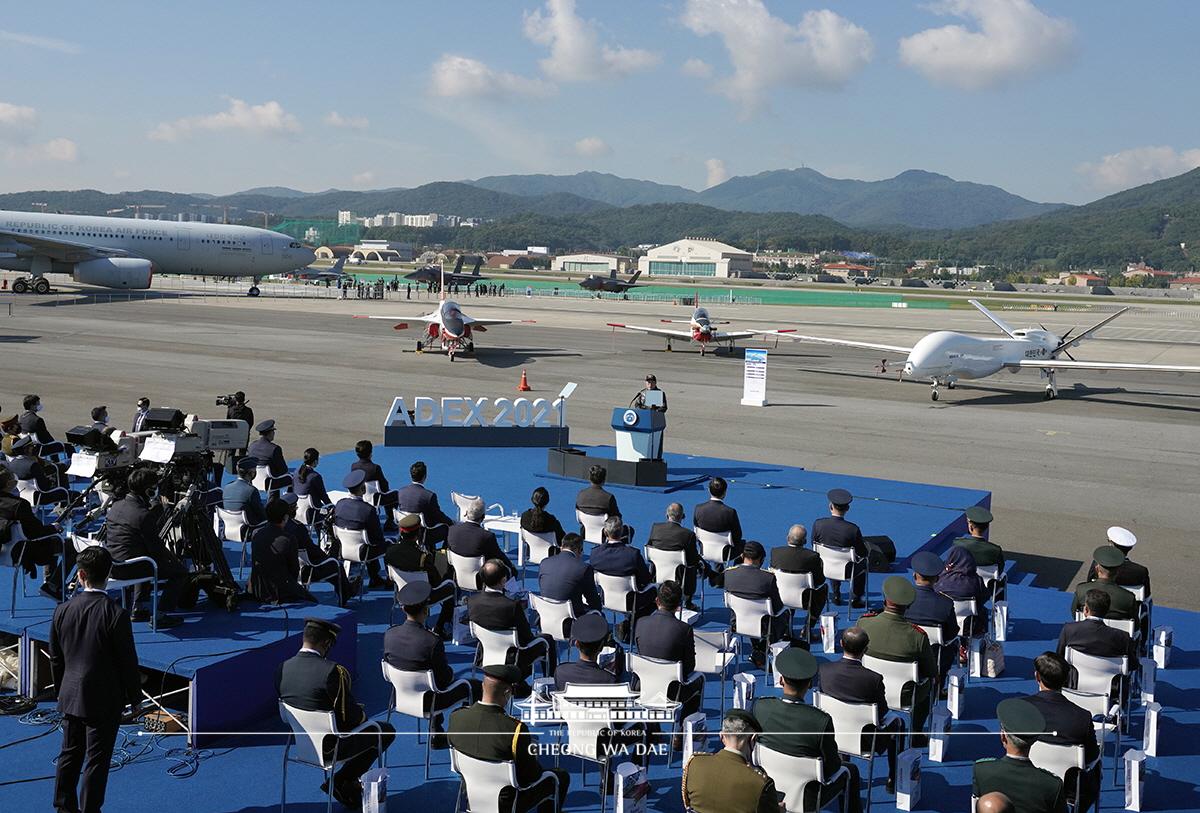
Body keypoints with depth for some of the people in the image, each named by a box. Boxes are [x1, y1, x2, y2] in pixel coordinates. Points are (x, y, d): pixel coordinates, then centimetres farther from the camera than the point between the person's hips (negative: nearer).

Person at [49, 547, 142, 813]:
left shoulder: (62, 611, -4)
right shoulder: (116, 614, -19)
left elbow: (55, 658, 7)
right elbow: (128, 661, -13)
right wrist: (135, 698, -1)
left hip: (70, 698, 5)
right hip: (104, 701, -5)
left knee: (70, 754, 18)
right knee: (97, 761, 5)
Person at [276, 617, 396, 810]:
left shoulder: (281, 669, -6)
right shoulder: (331, 671, -27)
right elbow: (350, 715, -19)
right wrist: (363, 717, 6)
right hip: (330, 746, -7)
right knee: (386, 732, 14)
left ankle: (350, 787, 26)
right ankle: (340, 782, 12)